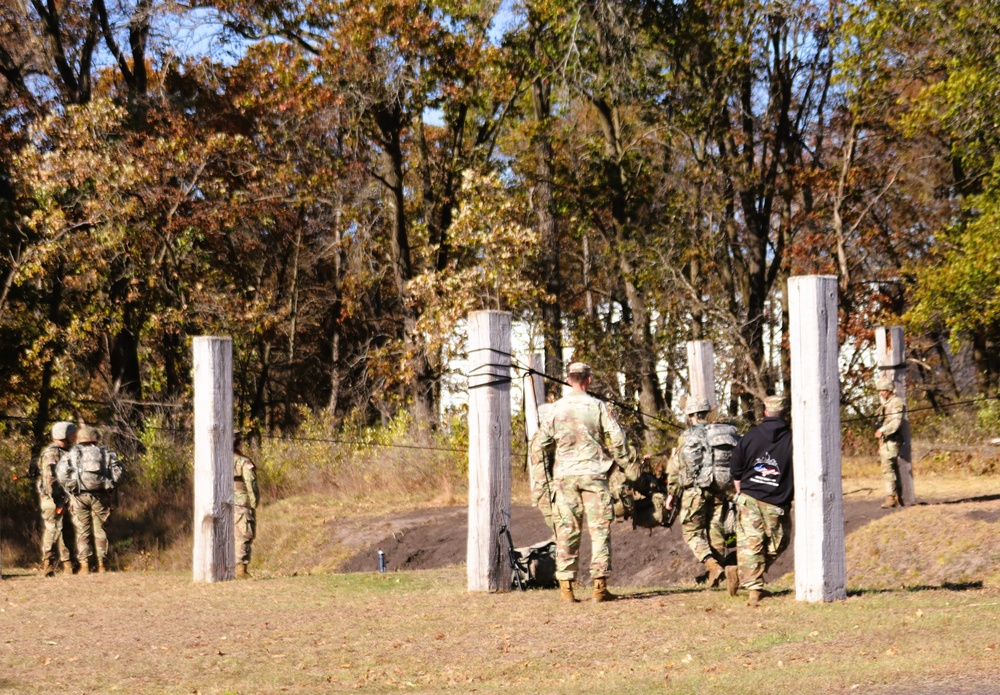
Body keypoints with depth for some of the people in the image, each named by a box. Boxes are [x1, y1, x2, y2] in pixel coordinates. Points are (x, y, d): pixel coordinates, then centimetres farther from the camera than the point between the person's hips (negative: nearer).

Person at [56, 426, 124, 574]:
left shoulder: (72, 454, 7)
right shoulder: (106, 453, 9)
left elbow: (61, 472, -8)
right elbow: (118, 471, -2)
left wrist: (69, 488, 1)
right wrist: (110, 485, 6)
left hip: (79, 496, -1)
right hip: (100, 495, 1)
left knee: (82, 531, 4)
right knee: (100, 531, 8)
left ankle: (84, 565, -1)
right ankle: (102, 564, 6)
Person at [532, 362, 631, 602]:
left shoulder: (557, 408, 2)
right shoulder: (598, 406, -4)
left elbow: (541, 442, 5)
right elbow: (617, 438, -5)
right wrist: (623, 462, 11)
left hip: (565, 474, 2)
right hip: (593, 474, -2)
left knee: (566, 530, 5)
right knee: (599, 529, 2)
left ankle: (566, 586, 3)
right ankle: (600, 585, -3)